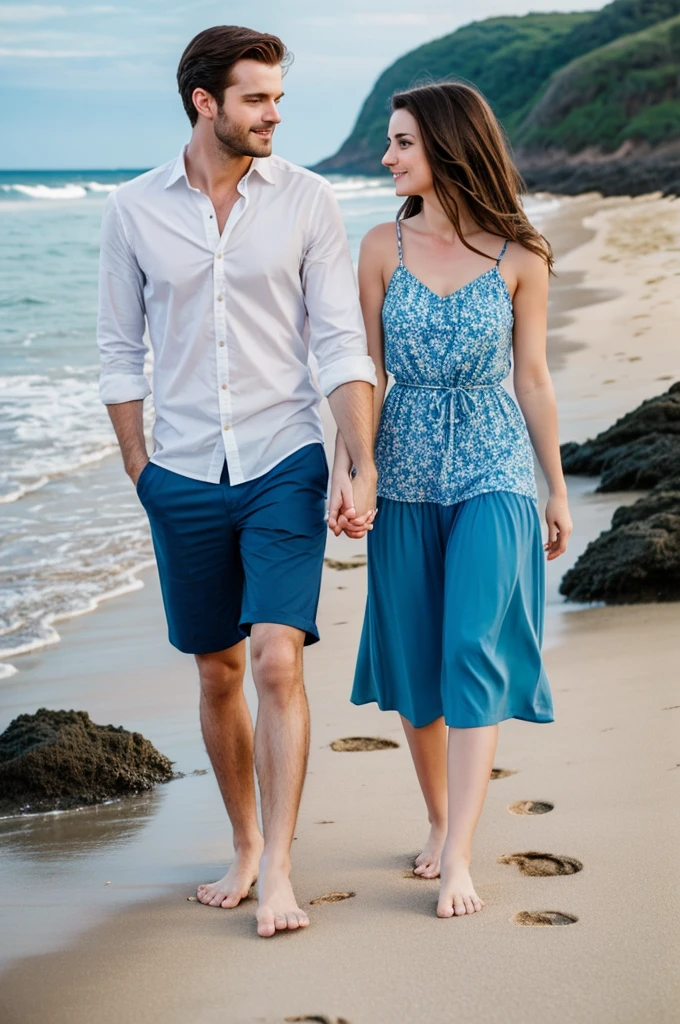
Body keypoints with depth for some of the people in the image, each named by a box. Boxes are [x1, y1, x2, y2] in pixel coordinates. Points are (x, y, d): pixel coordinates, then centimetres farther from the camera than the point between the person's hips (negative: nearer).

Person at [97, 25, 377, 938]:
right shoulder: (134, 210, 1)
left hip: (284, 468, -2)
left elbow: (342, 344, -4)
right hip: (185, 478, 2)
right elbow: (120, 353, 8)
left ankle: (278, 872, -5)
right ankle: (245, 846, 27)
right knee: (217, 673, 11)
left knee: (278, 661, -12)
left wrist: (364, 467, -11)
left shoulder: (307, 201, -2)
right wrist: (140, 469, 4)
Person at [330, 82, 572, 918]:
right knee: (413, 659, 7)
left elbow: (531, 377, 5)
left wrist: (556, 488, 9)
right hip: (404, 471, 2)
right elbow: (368, 373, 4)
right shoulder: (383, 247, 2)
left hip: (492, 473, -2)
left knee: (474, 653, -11)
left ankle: (457, 859, -10)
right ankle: (439, 821, 26)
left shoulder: (519, 258, -2)